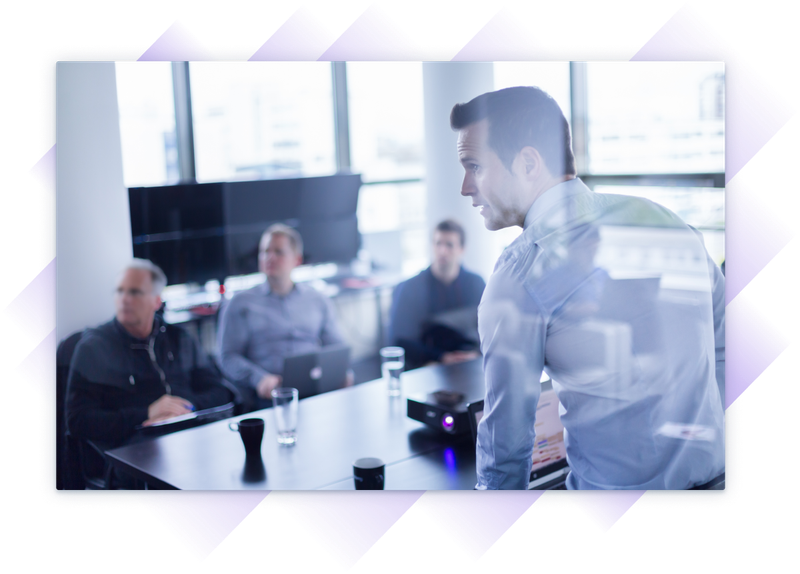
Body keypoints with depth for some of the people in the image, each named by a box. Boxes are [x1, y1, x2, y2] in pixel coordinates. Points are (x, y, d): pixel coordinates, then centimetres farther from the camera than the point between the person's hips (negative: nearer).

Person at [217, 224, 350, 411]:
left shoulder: (319, 301, 22)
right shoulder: (240, 303, 15)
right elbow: (228, 356, 7)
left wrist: (344, 373, -3)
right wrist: (260, 378, -14)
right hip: (270, 395, -3)